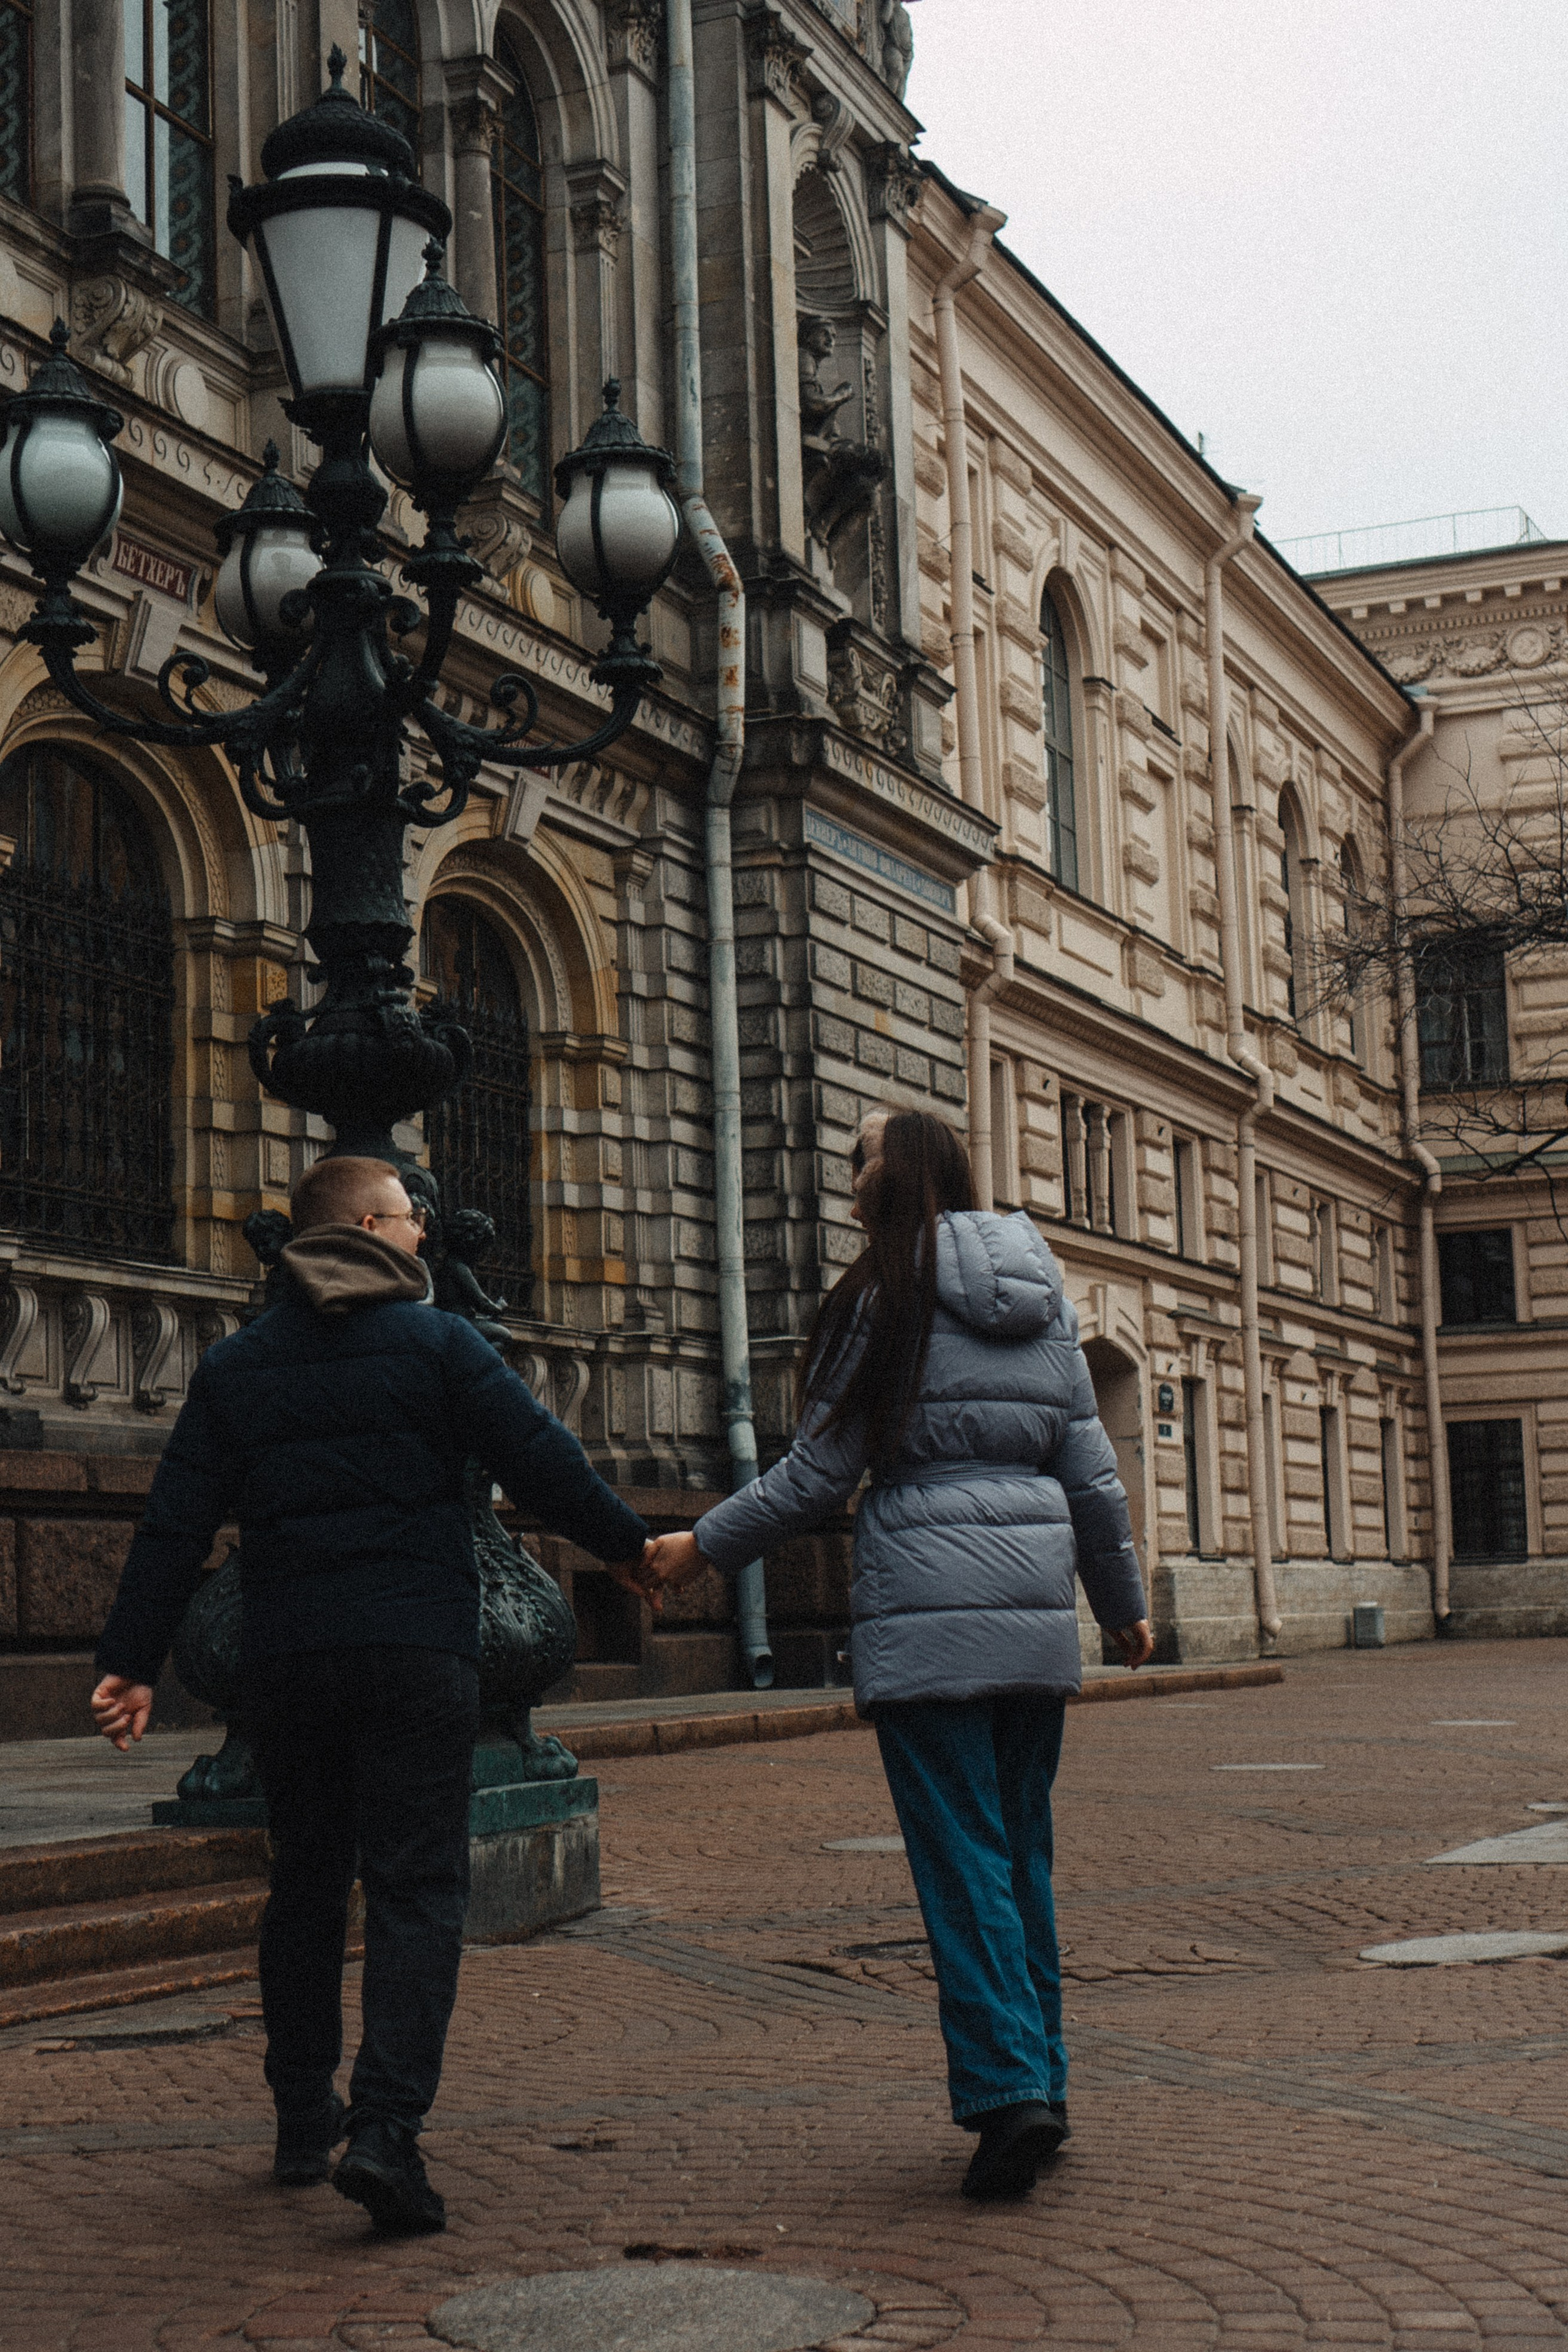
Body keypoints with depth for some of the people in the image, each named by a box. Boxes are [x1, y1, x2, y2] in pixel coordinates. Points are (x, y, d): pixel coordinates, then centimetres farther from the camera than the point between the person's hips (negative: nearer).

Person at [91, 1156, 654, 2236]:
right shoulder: (436, 1343, -2)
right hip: (416, 1651, -4)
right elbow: (542, 1460, -3)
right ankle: (385, 2127, -18)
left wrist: (134, 1660, 7)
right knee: (418, 1885, -4)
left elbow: (175, 1526, 6)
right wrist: (629, 1543, 12)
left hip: (283, 1659, 4)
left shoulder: (236, 1366, 10)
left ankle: (303, 2125, 24)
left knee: (307, 1882, 17)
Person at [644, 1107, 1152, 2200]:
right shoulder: (1046, 1298, 13)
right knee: (1023, 1852, 14)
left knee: (961, 1855, -5)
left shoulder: (886, 1296, -4)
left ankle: (1007, 2087, -12)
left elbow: (818, 1476, -3)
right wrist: (1124, 1601, 25)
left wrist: (702, 1546, 9)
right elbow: (1092, 1472, 14)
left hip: (928, 1608, -6)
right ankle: (1042, 2083, 18)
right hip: (1038, 1602, 6)